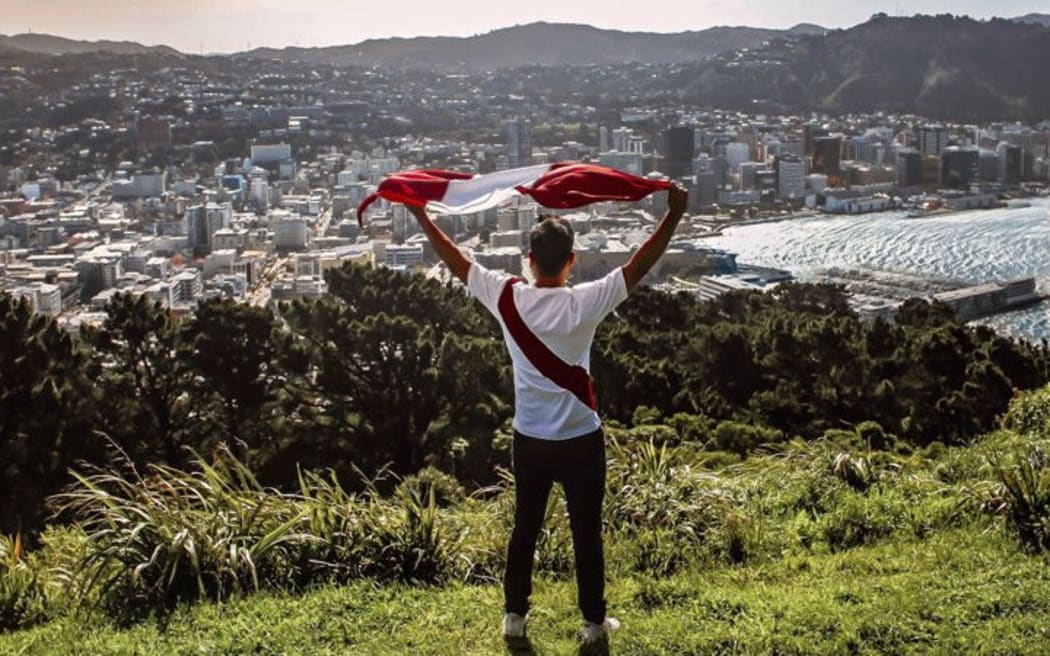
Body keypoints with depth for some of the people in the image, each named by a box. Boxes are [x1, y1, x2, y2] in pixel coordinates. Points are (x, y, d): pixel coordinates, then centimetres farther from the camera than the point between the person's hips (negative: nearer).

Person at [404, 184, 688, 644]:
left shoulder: (506, 298, -10)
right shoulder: (586, 303, -17)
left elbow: (457, 262, 1)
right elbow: (639, 266, -14)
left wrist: (421, 216, 11)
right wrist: (674, 214, -12)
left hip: (529, 440, 3)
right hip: (580, 441, -2)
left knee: (525, 528, 17)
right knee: (586, 533, 10)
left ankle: (514, 615, 27)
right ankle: (593, 621, 22)